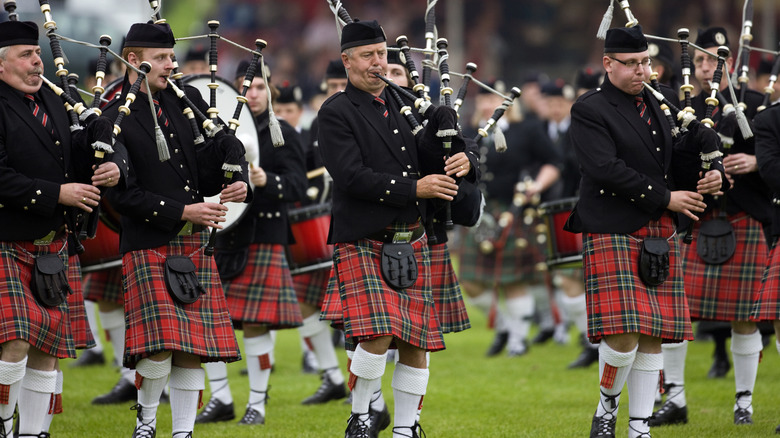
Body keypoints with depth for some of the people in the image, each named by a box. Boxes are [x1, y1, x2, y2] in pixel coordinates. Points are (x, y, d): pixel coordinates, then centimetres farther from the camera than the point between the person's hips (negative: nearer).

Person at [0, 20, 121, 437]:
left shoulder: (51, 102, 13)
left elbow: (80, 148, 22)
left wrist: (112, 167, -1)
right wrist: (56, 194, -21)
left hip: (51, 250, 8)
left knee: (47, 349, 7)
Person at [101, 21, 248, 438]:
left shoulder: (185, 98, 10)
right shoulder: (113, 119, -6)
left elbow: (226, 143, 13)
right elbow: (123, 195, -10)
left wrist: (237, 181, -8)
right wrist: (183, 211, -14)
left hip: (195, 243, 5)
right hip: (148, 243, -5)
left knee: (193, 346, 2)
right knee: (161, 344, -14)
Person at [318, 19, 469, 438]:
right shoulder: (336, 113, -6)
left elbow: (424, 156, 15)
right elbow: (351, 177, -17)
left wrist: (454, 162, -9)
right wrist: (415, 188, -20)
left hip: (410, 244, 6)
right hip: (363, 244, -6)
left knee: (415, 343, 4)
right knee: (377, 336, -18)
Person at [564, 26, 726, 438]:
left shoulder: (654, 106, 15)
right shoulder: (589, 110, -6)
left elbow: (678, 155, 20)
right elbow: (607, 169, -17)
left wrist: (709, 173, -3)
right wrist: (665, 198, -16)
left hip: (659, 235, 7)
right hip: (613, 234, -7)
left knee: (653, 337, 5)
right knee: (623, 335, -15)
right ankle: (608, 404, 11)